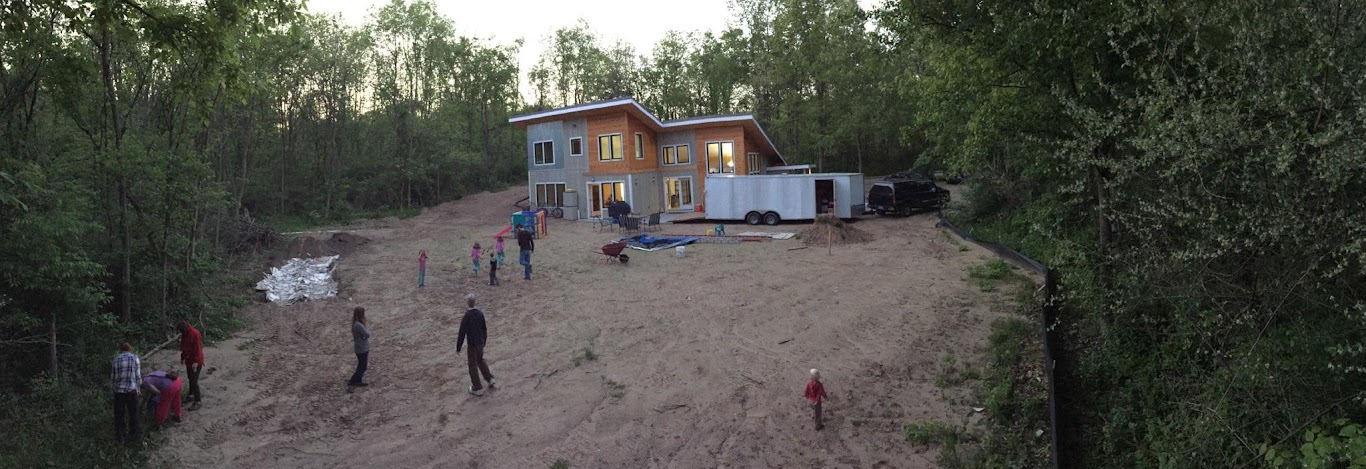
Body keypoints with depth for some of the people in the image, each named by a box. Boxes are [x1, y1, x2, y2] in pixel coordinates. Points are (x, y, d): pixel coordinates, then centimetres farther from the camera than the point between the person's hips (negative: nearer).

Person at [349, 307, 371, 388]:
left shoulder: (356, 323, 3)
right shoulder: (358, 325, -28)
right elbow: (367, 334, -25)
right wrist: (367, 329, -7)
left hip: (363, 348, 9)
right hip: (362, 349, -9)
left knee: (361, 366, 21)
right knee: (363, 367, 4)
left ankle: (358, 381, 31)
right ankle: (353, 381, 12)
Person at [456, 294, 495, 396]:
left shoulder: (466, 317, -23)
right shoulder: (480, 313, -5)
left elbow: (462, 334, -17)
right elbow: (484, 329, 7)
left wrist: (458, 348, -7)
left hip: (472, 345, -6)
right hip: (481, 342, 6)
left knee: (473, 365, 8)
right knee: (480, 361, 27)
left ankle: (477, 388, 18)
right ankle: (490, 381, 30)